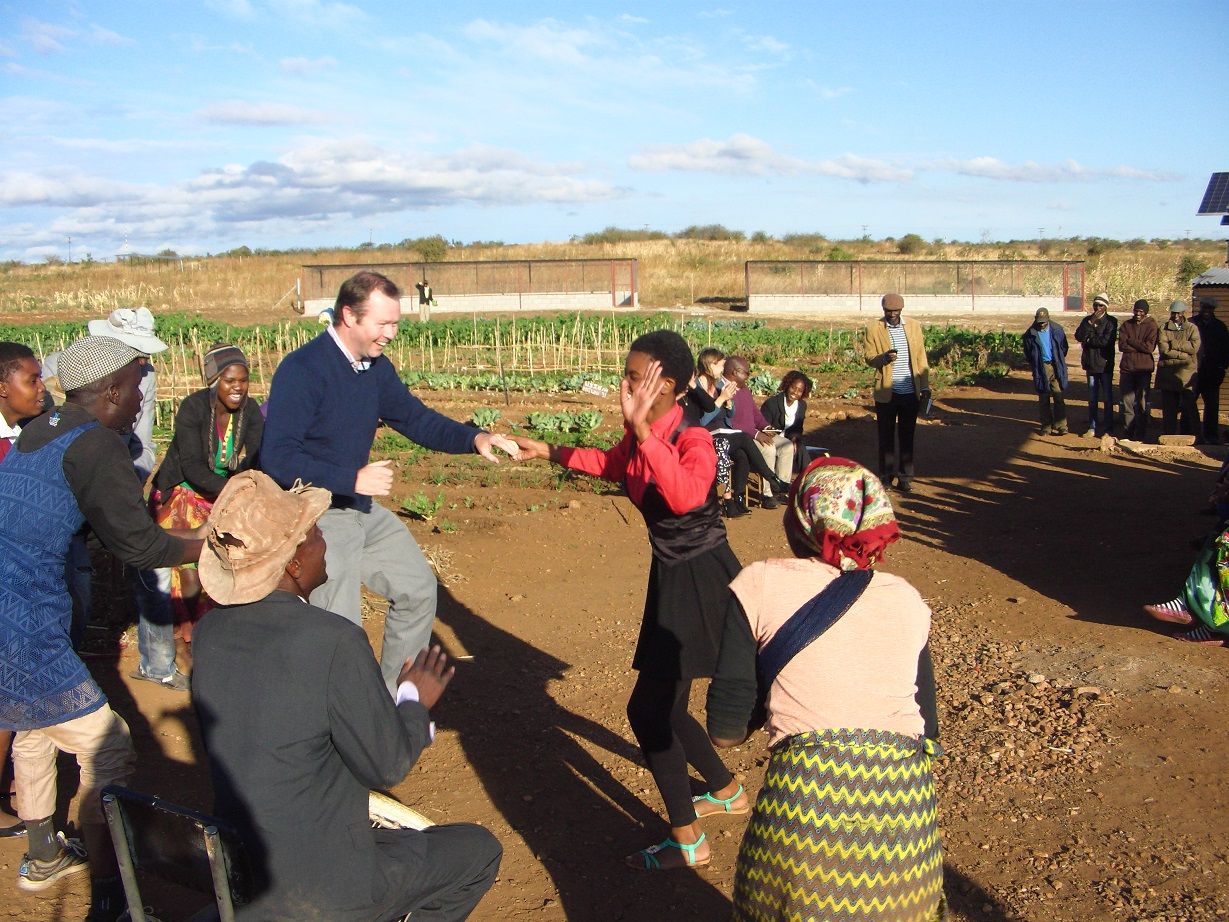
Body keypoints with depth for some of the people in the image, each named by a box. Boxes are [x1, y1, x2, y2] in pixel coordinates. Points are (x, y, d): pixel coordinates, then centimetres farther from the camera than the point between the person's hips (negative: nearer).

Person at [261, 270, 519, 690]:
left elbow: (415, 418, 10)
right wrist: (353, 480, -27)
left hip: (363, 511, 9)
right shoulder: (301, 369, -20)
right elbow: (277, 458, -25)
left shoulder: (377, 367, 4)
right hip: (316, 516, -9)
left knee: (418, 589, 16)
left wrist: (474, 438, -7)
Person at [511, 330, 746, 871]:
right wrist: (550, 452, 17)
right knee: (665, 707, 19)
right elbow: (611, 465, 24)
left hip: (702, 584, -9)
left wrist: (642, 428, -47)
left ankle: (686, 841, 12)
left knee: (648, 709, -5)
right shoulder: (638, 440, 1)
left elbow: (686, 496, -45)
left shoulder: (693, 441, -22)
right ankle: (727, 792, 43)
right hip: (670, 579, 9)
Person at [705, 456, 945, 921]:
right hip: (907, 800, 4)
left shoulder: (761, 585, 2)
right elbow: (929, 727, 17)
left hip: (807, 796, -3)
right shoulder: (906, 598, 12)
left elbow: (726, 730, 2)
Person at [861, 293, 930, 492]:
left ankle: (905, 479, 10)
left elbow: (921, 358, 9)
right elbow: (868, 358, -3)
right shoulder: (873, 329, 0)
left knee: (907, 436, 5)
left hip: (911, 392, 2)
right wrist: (884, 358, -24)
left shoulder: (914, 326, 8)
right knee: (886, 436, 6)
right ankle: (886, 476, 15)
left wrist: (925, 387, 5)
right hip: (886, 393, -2)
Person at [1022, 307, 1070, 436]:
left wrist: (1060, 361, 8)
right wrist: (1034, 365, 9)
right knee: (1043, 399, 5)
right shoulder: (1030, 333, -2)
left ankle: (1060, 425, -3)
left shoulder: (1057, 330, -1)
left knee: (1058, 397, -5)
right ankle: (1046, 426, 12)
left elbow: (1064, 347, 9)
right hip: (1040, 369, 1)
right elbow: (1027, 353, 10)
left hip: (1056, 367, 0)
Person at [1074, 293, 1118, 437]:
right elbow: (1078, 336, -8)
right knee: (1092, 398, 10)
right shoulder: (1087, 320, 7)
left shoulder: (1111, 322, -5)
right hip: (1091, 364, 4)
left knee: (1107, 398, 1)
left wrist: (1088, 340, -7)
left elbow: (1106, 341, -17)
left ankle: (1107, 428, 7)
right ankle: (1092, 427, 17)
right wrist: (1091, 322, -15)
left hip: (1105, 364, -4)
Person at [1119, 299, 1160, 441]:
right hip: (1127, 368, 2)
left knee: (1142, 403, 1)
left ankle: (1140, 435, 7)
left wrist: (1131, 341, -7)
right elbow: (1121, 345, -5)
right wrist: (1140, 346, -12)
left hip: (1144, 369, -2)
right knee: (1127, 402, 4)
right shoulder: (1126, 325, 8)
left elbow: (1150, 347, -12)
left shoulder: (1151, 326, 0)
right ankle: (1127, 434, 11)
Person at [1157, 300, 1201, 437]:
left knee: (1189, 409, -3)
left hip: (1187, 375, 0)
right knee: (1168, 409, 2)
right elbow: (1163, 348, -6)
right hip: (1168, 373, 0)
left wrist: (1174, 344, -7)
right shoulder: (1164, 329, 9)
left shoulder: (1192, 328, 10)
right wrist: (1184, 354, -10)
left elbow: (1194, 347, -7)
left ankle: (1190, 436, 3)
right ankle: (1168, 437, 8)